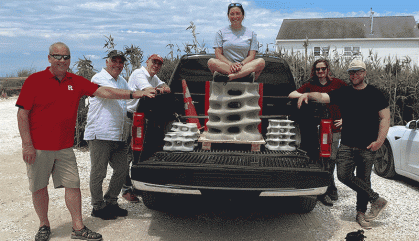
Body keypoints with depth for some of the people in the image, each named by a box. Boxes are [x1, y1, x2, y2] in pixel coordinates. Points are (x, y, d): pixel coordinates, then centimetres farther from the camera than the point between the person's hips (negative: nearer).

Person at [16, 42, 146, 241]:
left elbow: (103, 91, 3)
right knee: (39, 188, 8)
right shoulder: (34, 80, -6)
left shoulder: (76, 82, 5)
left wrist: (133, 94, -6)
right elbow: (22, 114, -7)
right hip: (38, 148, -3)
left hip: (65, 148, 3)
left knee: (73, 185, 4)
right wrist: (27, 145, -13)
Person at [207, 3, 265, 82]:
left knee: (261, 61, -29)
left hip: (246, 65, 1)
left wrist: (241, 64, -18)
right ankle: (245, 75, -38)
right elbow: (218, 54, 2)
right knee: (211, 61, -30)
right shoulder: (221, 33, 14)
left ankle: (228, 77, -41)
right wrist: (230, 64, -18)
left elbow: (251, 56, 4)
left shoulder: (251, 34, 15)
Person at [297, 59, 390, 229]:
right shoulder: (343, 93, 9)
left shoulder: (375, 94, 3)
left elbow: (385, 118, 2)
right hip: (347, 145, 2)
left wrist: (379, 141, -7)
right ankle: (376, 200, 2)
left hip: (367, 147, -2)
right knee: (343, 175, -11)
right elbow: (323, 97, 2)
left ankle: (361, 213, 19)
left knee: (364, 179, 3)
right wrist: (308, 94, -19)